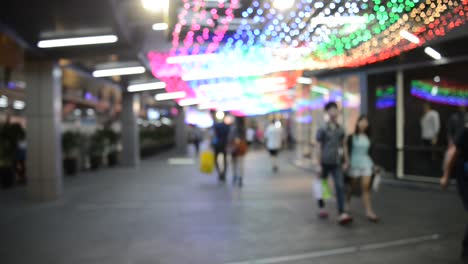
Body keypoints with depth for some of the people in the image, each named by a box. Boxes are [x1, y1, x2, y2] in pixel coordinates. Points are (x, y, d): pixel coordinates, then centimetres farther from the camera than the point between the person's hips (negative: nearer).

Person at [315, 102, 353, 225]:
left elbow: (344, 146, 12)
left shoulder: (341, 129, 5)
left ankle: (341, 214, -11)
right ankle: (321, 208, 31)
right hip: (325, 163, -2)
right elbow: (319, 148, -7)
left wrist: (346, 161, 9)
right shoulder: (322, 129, -7)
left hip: (336, 164, 3)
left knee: (340, 187, -8)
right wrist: (318, 164, -10)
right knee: (321, 184, 13)